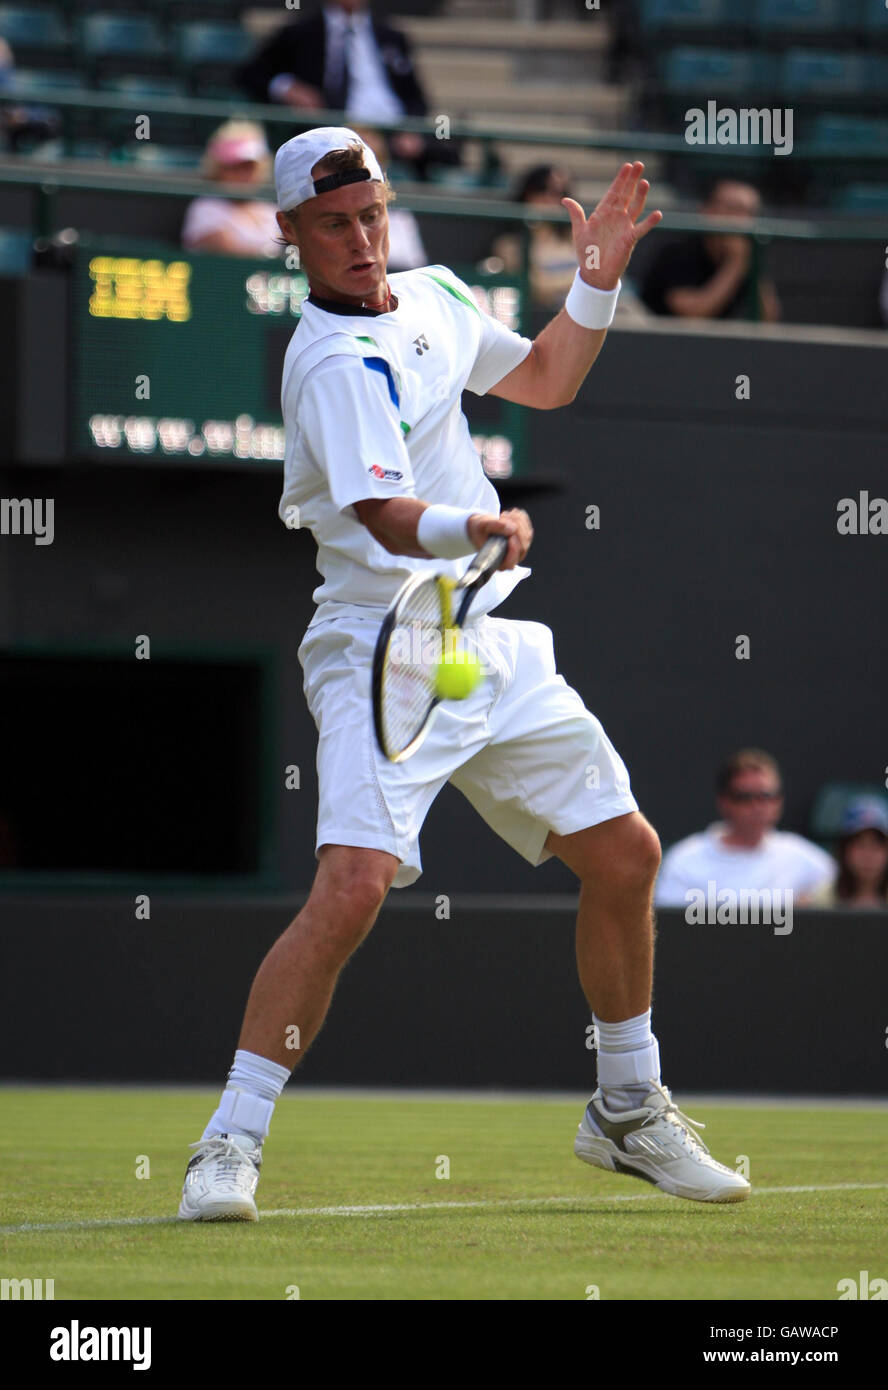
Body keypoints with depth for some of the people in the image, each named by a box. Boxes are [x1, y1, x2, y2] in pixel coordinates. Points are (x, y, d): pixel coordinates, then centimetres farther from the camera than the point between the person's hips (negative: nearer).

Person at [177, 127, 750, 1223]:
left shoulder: (435, 299, 10)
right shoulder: (335, 362, -17)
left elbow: (544, 380, 26)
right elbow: (391, 521, -30)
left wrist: (598, 281, 11)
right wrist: (479, 526, -49)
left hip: (493, 644, 8)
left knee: (624, 854, 10)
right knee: (353, 885, -25)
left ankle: (627, 1111, 28)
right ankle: (229, 1147, -18)